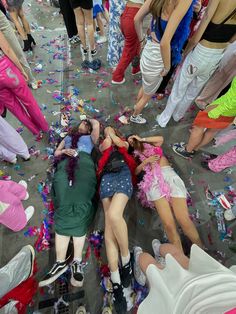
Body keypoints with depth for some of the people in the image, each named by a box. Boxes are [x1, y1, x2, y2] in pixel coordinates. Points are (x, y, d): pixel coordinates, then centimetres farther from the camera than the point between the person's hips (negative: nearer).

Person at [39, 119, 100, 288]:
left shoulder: (90, 138, 32)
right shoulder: (68, 136, 37)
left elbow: (97, 123, 20)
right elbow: (56, 152, 27)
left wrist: (89, 119, 41)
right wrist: (65, 151, 5)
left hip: (84, 165, -2)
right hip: (65, 167, 2)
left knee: (80, 207, -18)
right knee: (64, 207, -15)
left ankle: (77, 262, -18)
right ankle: (61, 262, -14)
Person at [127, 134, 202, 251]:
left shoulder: (152, 145, 32)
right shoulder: (135, 155, 26)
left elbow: (160, 138, 10)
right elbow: (135, 171, 12)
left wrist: (141, 139, 18)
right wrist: (146, 161, -3)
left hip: (169, 174, 1)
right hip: (153, 180, -1)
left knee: (183, 219, -16)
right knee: (168, 223, -19)